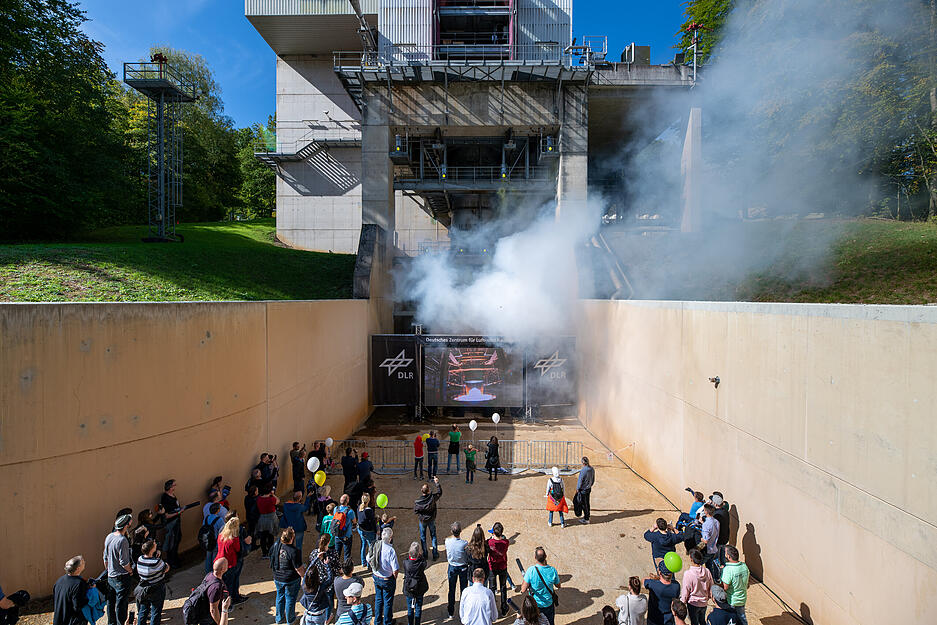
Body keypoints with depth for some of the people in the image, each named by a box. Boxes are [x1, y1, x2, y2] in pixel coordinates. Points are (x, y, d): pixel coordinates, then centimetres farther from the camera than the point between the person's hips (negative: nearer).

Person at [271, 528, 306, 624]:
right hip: (291, 580, -5)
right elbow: (299, 569, -23)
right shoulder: (294, 551, -30)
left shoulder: (275, 546, -12)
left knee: (280, 597, 26)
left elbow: (272, 561, 5)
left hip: (277, 578, 6)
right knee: (290, 599, 16)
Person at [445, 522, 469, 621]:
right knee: (463, 589, 18)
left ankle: (451, 613, 32)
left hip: (452, 567, 2)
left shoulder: (447, 541, -21)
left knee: (451, 590, 19)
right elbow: (469, 558, -13)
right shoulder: (464, 544, -29)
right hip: (463, 568, -2)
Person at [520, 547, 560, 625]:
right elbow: (558, 586, 1)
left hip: (534, 606, -2)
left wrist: (524, 577, -5)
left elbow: (523, 590, -23)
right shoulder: (552, 570, -19)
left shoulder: (531, 570, -28)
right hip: (548, 604, 2)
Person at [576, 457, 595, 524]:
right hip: (589, 488, 8)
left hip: (583, 490, -8)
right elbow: (593, 479, 9)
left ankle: (586, 519, 12)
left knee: (584, 504, 4)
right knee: (587, 502, 20)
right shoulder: (592, 469, -3)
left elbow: (580, 481, -20)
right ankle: (588, 515, 34)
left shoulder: (583, 471, -27)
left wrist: (577, 489, -7)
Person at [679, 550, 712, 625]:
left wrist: (682, 603, 0)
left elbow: (685, 591, -17)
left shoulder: (688, 573, -28)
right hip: (704, 602, 4)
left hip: (693, 603, -4)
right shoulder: (707, 571, -15)